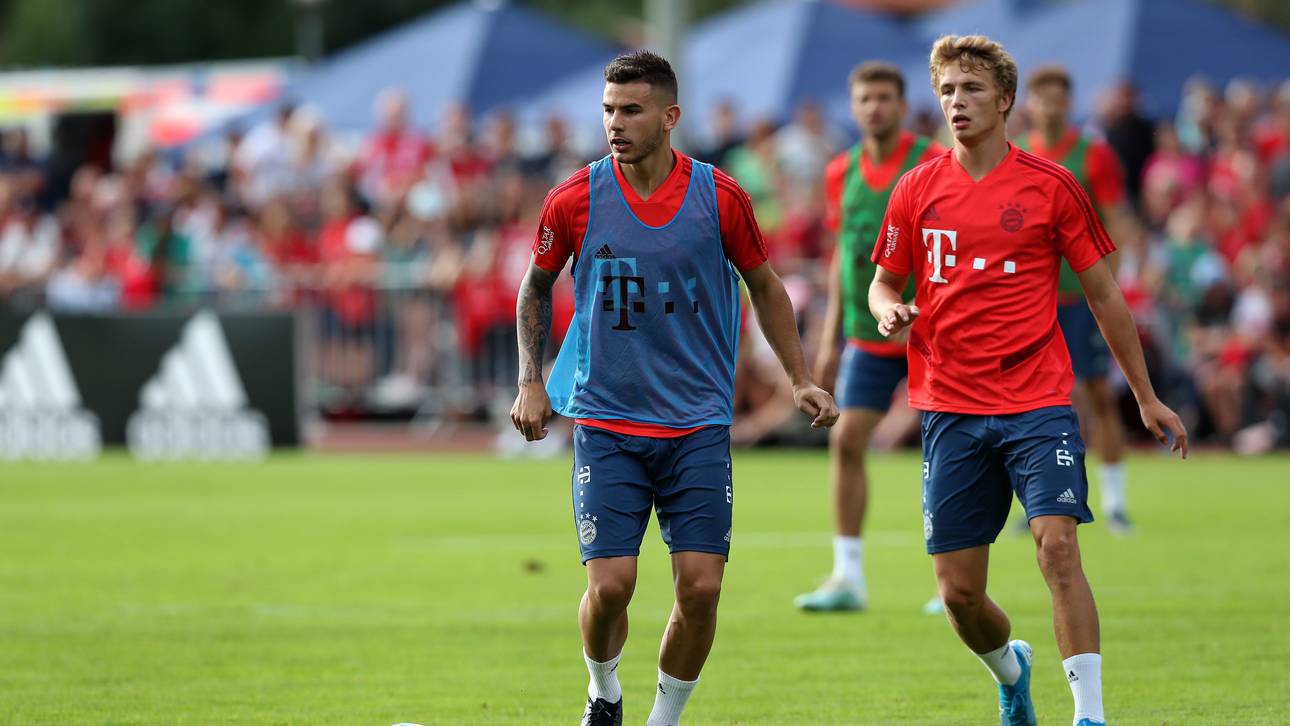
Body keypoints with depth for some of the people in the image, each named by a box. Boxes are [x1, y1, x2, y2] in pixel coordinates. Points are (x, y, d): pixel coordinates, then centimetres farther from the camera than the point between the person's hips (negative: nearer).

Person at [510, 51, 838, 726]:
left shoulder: (720, 197, -4)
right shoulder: (576, 200, -4)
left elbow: (764, 286, 12)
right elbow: (535, 287, 13)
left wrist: (800, 380, 7)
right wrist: (531, 383, 6)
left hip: (698, 426, 1)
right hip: (605, 425, -1)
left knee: (701, 586, -8)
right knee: (610, 585, -10)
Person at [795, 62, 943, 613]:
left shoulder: (935, 165, -9)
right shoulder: (842, 173, 7)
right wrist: (830, 338, 14)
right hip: (868, 336, 5)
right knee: (845, 439, -6)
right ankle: (847, 577, -2)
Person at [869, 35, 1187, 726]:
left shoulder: (1051, 185, 0)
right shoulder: (917, 190, 6)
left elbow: (1103, 294, 6)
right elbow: (884, 282, 16)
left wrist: (1146, 397, 7)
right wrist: (890, 311, -9)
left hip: (1037, 403, -2)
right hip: (951, 407, 2)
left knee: (1057, 546, -21)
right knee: (958, 592, 3)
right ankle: (1011, 670, 35)